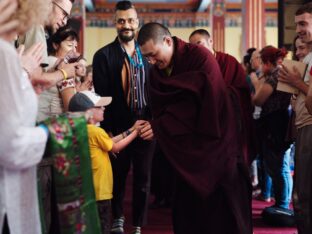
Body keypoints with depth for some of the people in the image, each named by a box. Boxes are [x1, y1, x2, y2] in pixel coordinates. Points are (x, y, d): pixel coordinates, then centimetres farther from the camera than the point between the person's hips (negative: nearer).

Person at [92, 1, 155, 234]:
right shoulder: (104, 55, -3)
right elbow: (101, 96, -5)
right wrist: (107, 131, -9)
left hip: (146, 127, 2)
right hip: (119, 128, -2)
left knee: (143, 179, 7)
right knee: (118, 177, 13)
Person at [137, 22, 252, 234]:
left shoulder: (201, 58, -16)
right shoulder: (156, 72, 4)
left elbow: (195, 104, -23)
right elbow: (160, 110, 5)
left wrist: (158, 127, -22)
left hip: (215, 149, -5)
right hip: (186, 152, 6)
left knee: (222, 214, 4)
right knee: (186, 213, 6)